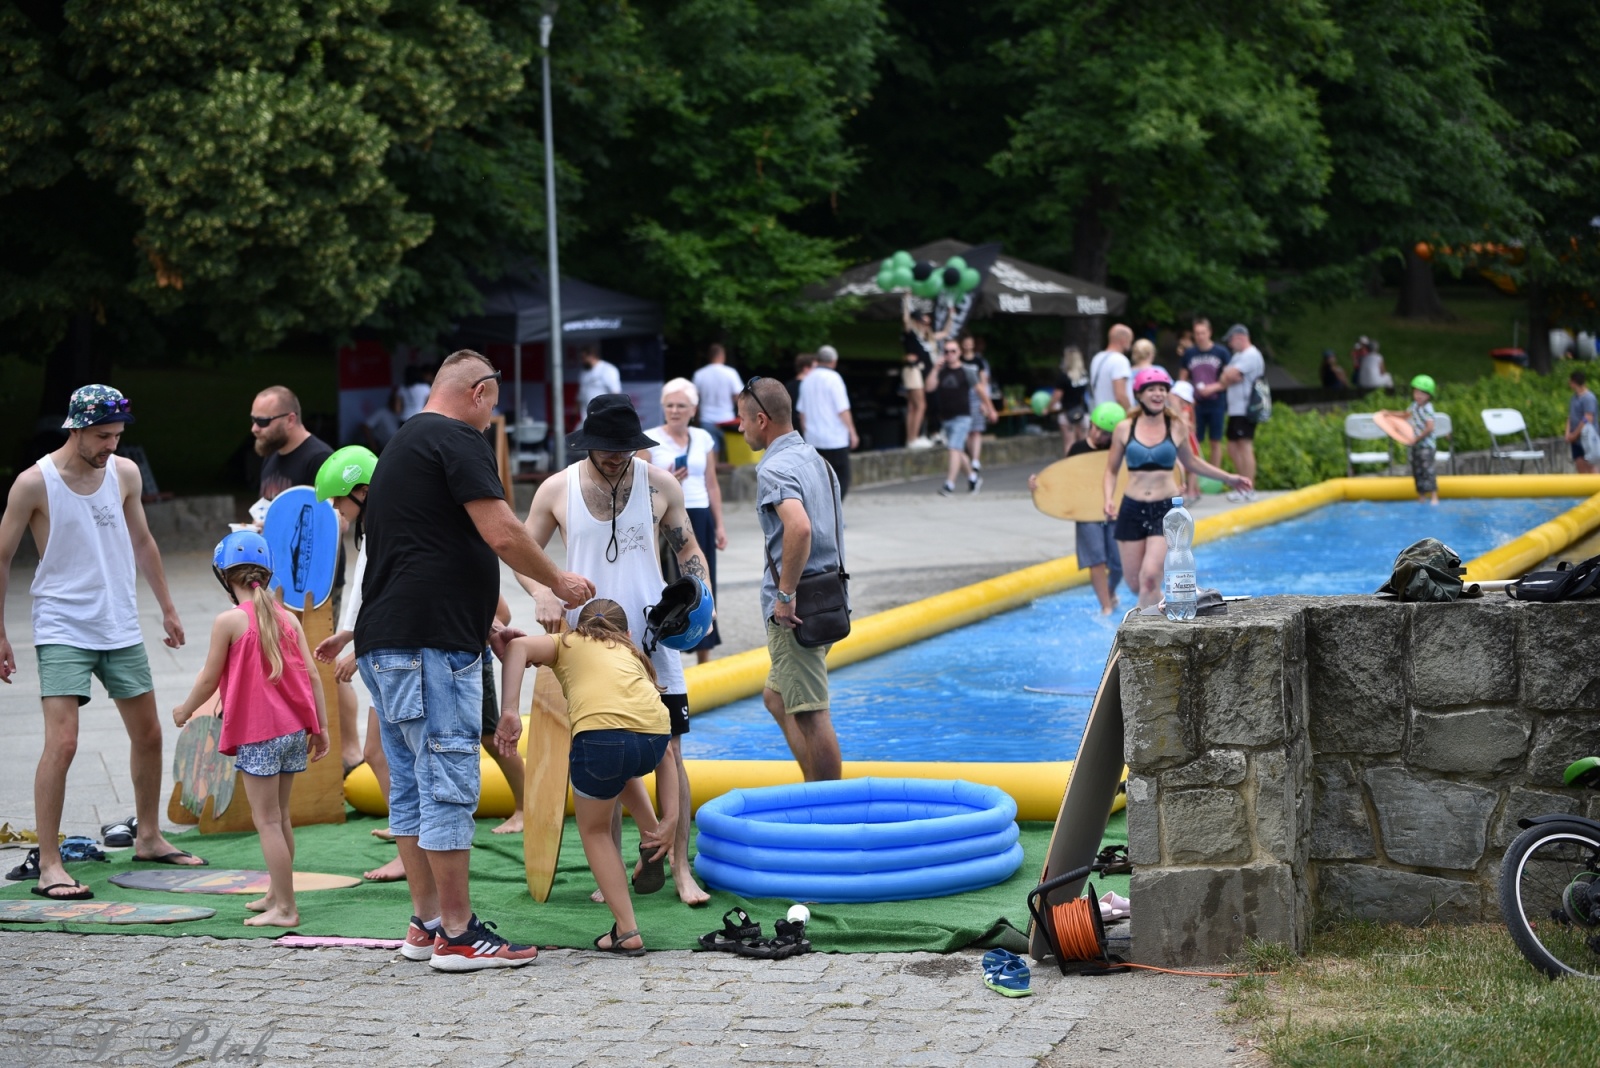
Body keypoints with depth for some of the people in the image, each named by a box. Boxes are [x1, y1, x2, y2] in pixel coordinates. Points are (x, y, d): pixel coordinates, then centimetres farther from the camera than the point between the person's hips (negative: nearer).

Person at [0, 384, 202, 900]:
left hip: (121, 628, 6)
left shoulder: (125, 473, 3)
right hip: (62, 630, -6)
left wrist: (167, 607, 20)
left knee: (148, 734, 13)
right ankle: (49, 866, -12)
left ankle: (149, 838, 32)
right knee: (62, 743, -15)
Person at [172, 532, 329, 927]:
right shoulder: (288, 618, 5)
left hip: (256, 734, -6)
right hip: (293, 730, 6)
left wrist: (184, 711, 12)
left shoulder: (229, 621, -10)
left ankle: (285, 908, -4)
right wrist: (321, 726, 10)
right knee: (280, 816, 17)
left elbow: (209, 679, -5)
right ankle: (276, 895, 27)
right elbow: (312, 676, 4)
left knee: (266, 820, -3)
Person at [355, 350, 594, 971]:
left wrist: (485, 625, 28)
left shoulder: (406, 443, 23)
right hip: (430, 642, -10)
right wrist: (559, 582, 1)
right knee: (447, 783, -7)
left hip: (385, 641, 10)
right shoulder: (457, 440, -8)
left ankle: (426, 924, 19)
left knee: (411, 785, 13)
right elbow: (501, 534, -15)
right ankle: (457, 934, -4)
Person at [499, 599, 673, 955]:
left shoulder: (567, 643, 27)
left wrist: (509, 710, -5)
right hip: (657, 735, 4)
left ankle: (627, 931, 13)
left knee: (594, 830, 19)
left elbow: (519, 645, 5)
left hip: (602, 734, -4)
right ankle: (652, 840, 33)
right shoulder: (631, 655, 36)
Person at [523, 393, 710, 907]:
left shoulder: (659, 485, -1)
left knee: (668, 751, -4)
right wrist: (543, 594, -12)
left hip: (653, 640, 0)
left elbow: (687, 549, 9)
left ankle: (681, 869, 0)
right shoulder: (557, 490, -2)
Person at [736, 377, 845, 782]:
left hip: (794, 610, -10)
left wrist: (785, 594, -26)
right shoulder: (814, 458, 15)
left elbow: (799, 526, -34)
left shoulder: (776, 468, -16)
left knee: (811, 715, -4)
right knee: (777, 696, 21)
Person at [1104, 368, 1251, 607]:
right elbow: (1112, 470, 10)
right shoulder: (1124, 429, 1)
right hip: (1132, 509, 1)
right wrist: (1109, 499, -7)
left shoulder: (1177, 428, 1)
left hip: (1165, 509, -1)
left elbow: (1189, 462, 19)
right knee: (1135, 583, 5)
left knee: (1150, 576, -18)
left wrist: (1228, 478, 21)